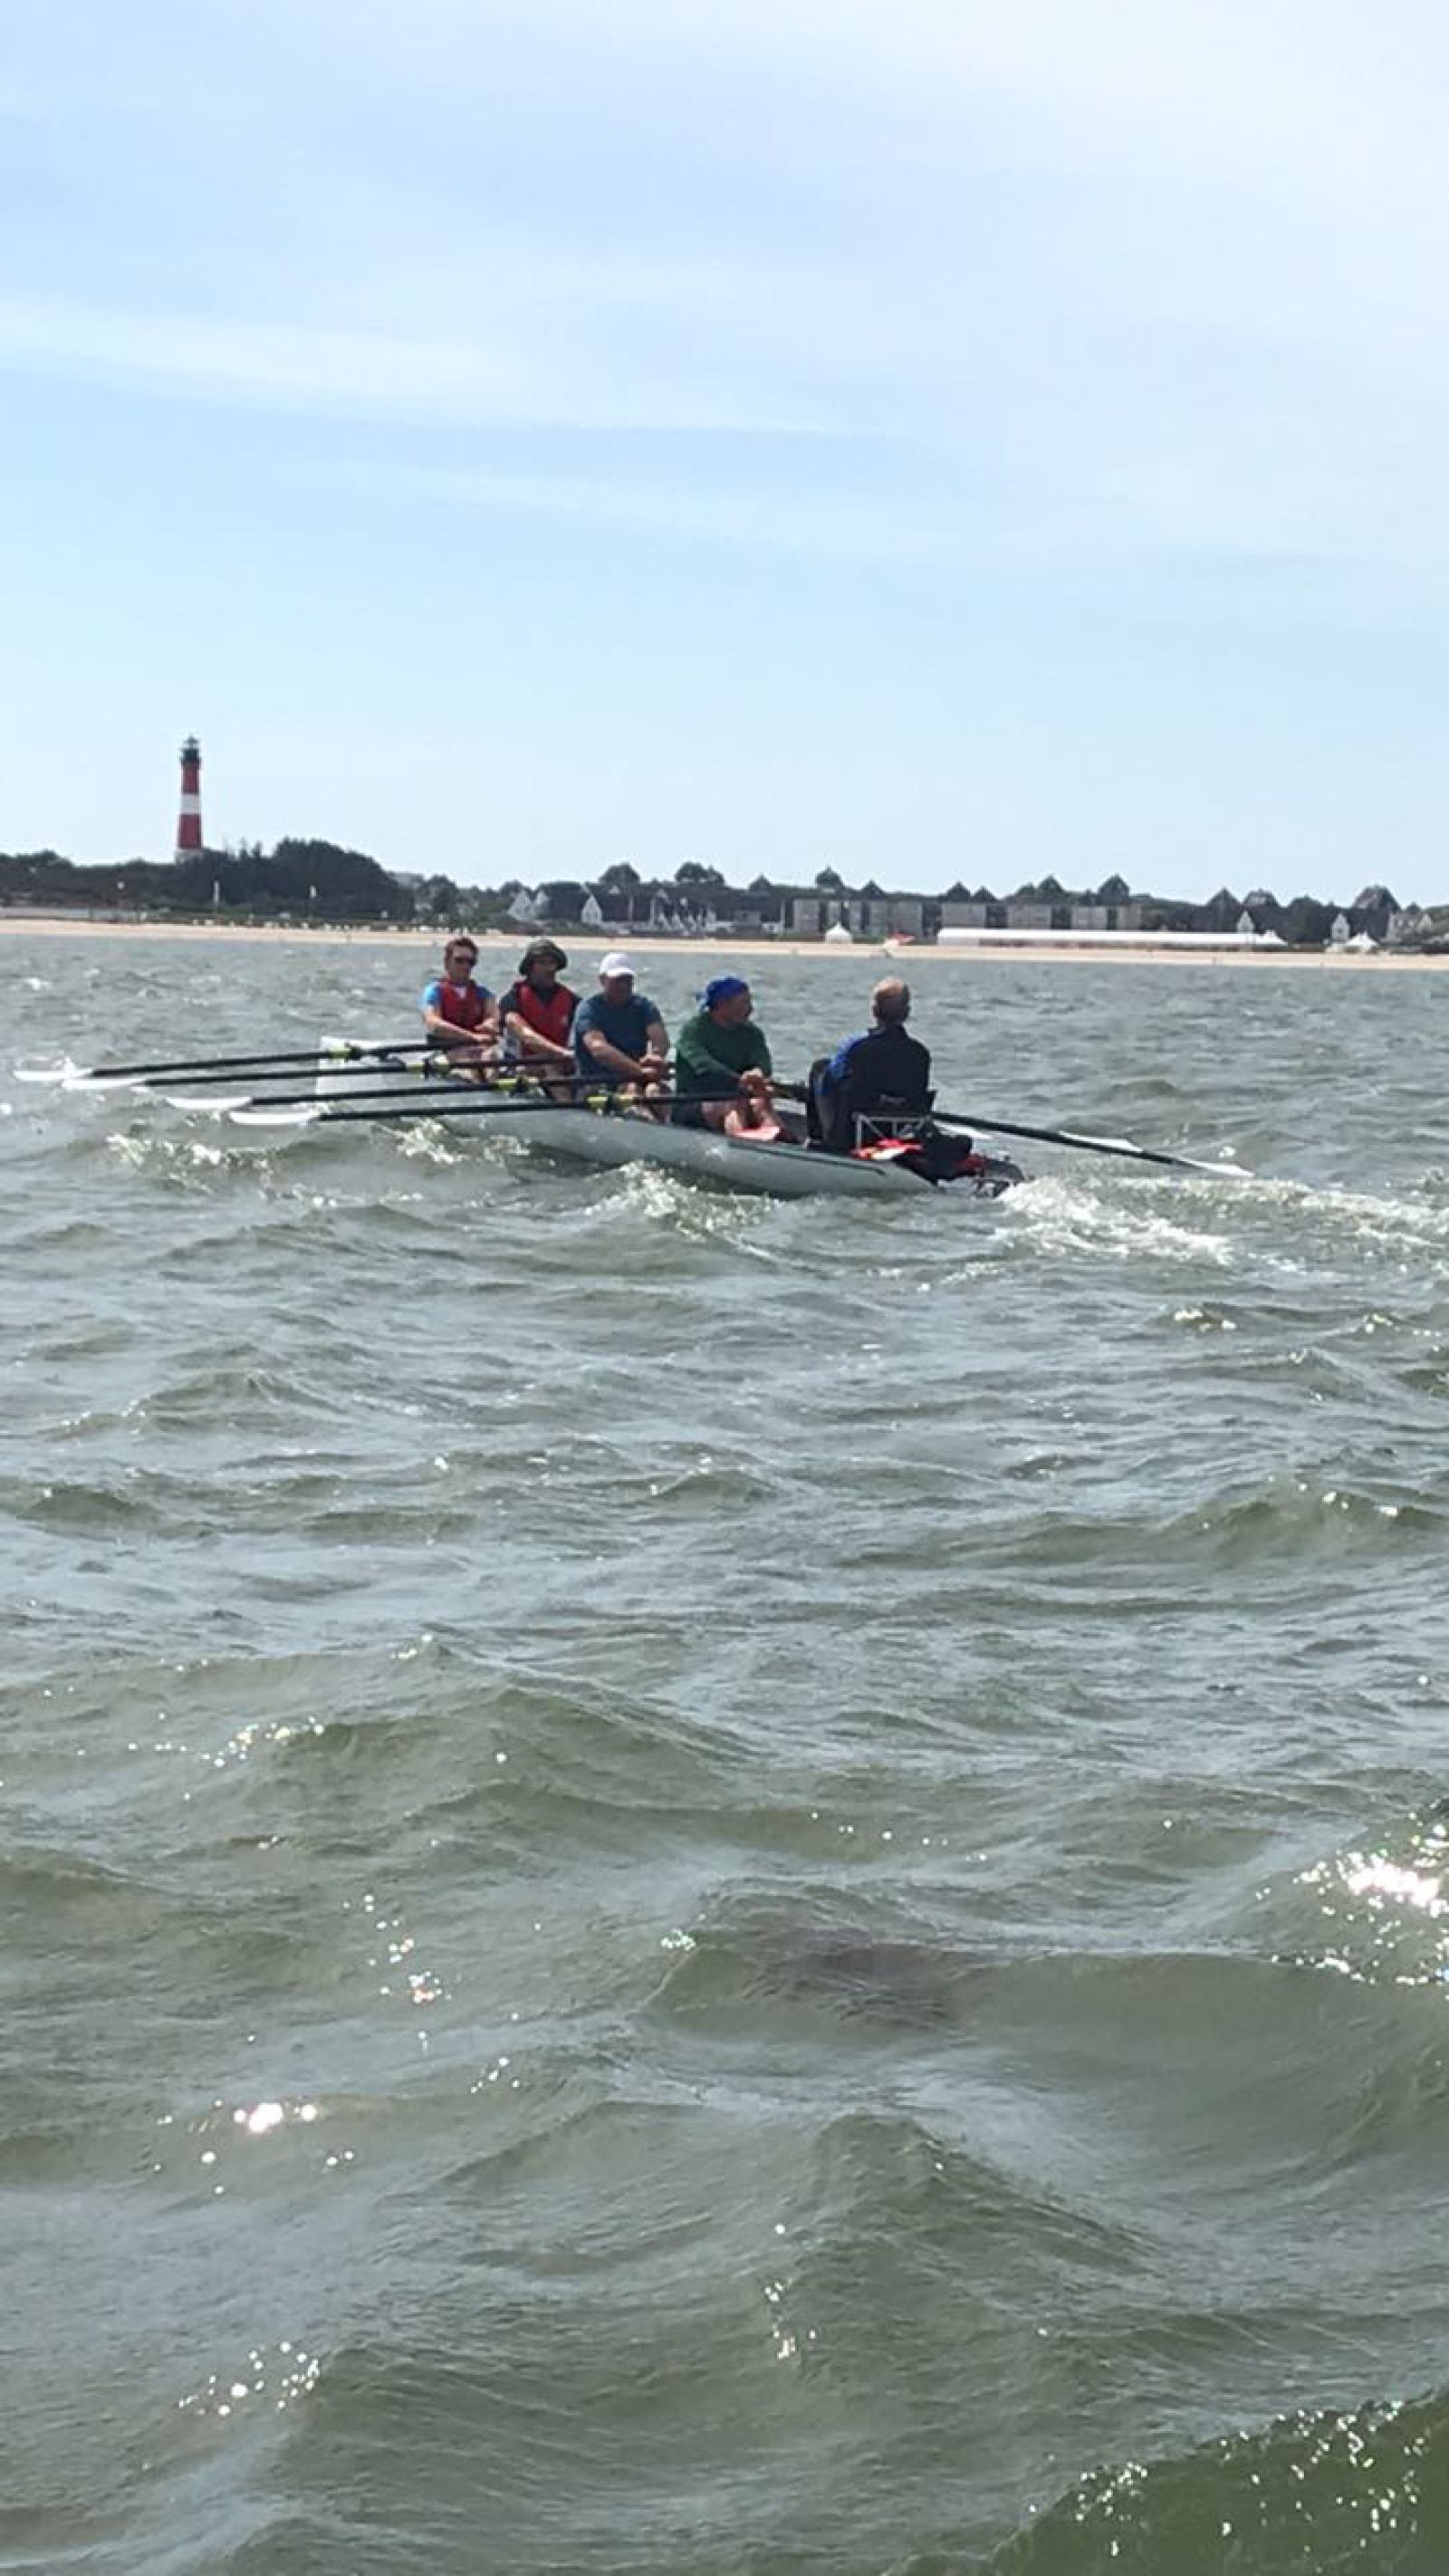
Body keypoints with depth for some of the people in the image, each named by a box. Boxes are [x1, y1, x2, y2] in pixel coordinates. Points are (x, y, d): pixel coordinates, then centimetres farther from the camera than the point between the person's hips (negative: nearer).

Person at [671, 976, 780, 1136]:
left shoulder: (751, 1033, 13)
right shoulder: (693, 1029, -4)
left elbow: (763, 1063, -7)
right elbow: (704, 1066, -23)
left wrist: (758, 1074, -34)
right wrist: (740, 1082, -38)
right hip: (692, 1107, -4)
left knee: (761, 1102, -27)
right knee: (737, 1104, -32)